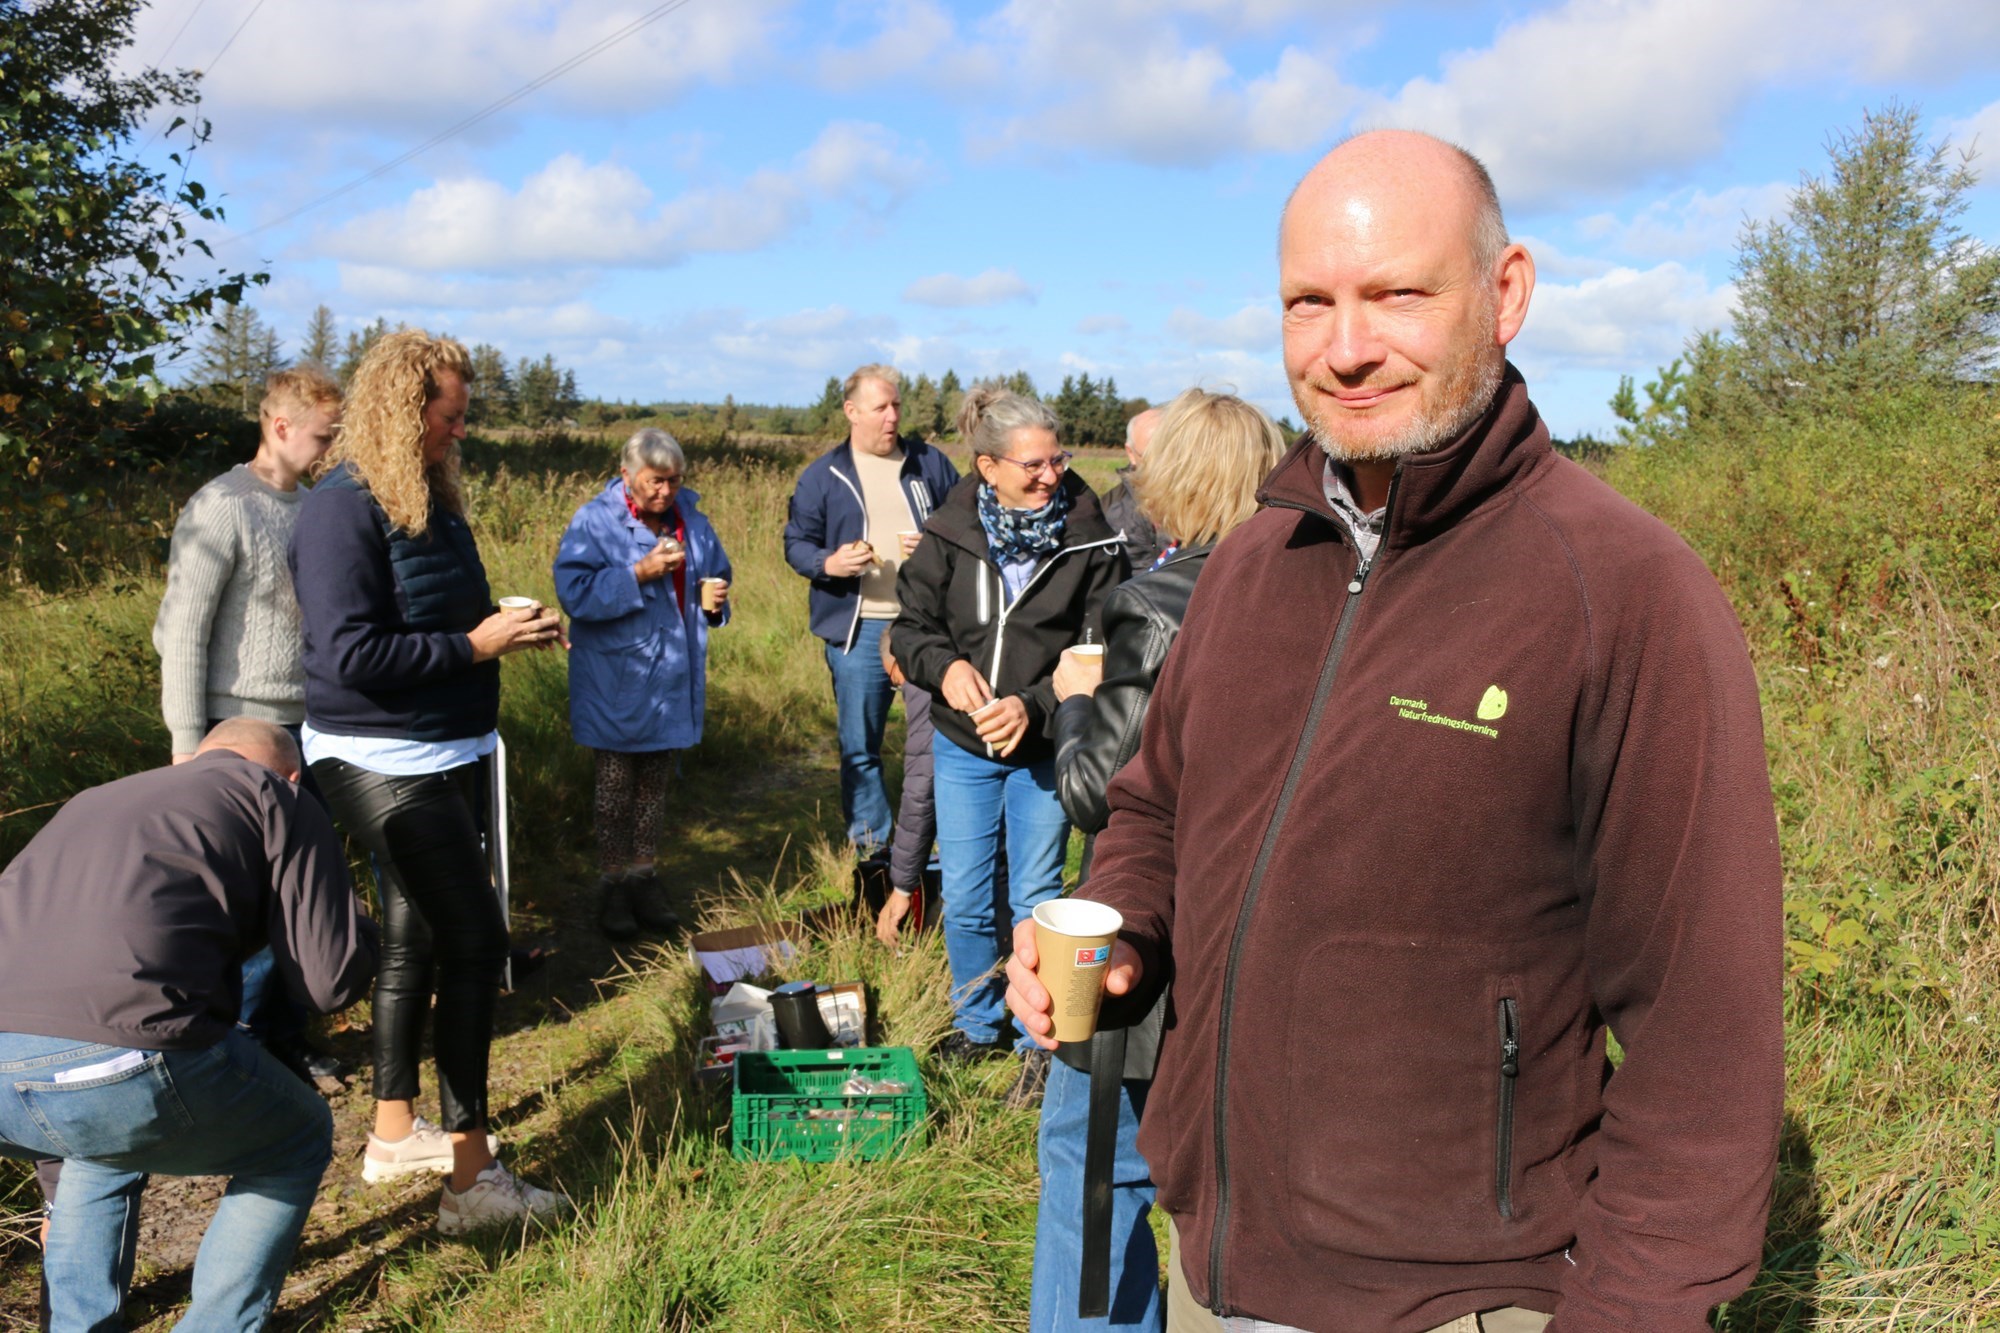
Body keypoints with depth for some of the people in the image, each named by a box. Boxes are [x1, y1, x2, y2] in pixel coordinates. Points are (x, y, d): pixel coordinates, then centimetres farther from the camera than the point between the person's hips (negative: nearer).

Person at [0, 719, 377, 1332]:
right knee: (296, 1146, 23)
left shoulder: (90, 801, 31)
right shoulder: (279, 800, 14)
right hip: (122, 1068, -6)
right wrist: (355, 925, 29)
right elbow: (331, 982, 7)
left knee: (107, 1143, 39)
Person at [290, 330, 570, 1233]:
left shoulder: (430, 498, 10)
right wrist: (475, 644, -21)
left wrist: (512, 627, 1)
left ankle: (394, 1135, 34)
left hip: (449, 755, 10)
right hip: (383, 763, -10)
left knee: (416, 938, 18)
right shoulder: (342, 510, -18)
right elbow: (353, 654, -24)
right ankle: (471, 1180, 1)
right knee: (476, 942, -9)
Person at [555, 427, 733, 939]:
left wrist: (714, 600, -5)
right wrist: (639, 575, -28)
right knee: (615, 783, 5)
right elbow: (574, 592, -21)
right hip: (615, 680, -5)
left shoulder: (692, 521, 6)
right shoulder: (594, 521, -12)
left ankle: (643, 875, 26)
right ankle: (613, 884, 15)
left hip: (672, 679, 5)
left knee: (654, 782, 14)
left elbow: (716, 577, 18)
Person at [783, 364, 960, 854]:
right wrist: (829, 563, -14)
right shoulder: (823, 475, 4)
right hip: (858, 630, -1)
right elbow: (796, 542, 6)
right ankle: (869, 847, 20)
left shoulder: (930, 463, 8)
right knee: (859, 746, 6)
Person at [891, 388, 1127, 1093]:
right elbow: (912, 625, 3)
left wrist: (1034, 705, -24)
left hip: (1047, 749, -2)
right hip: (962, 745, 3)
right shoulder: (950, 533, -5)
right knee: (965, 898, 12)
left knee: (1034, 900, 7)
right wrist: (945, 666, -19)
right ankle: (976, 1026, 35)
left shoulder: (1090, 539, -11)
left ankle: (1039, 1039, 27)